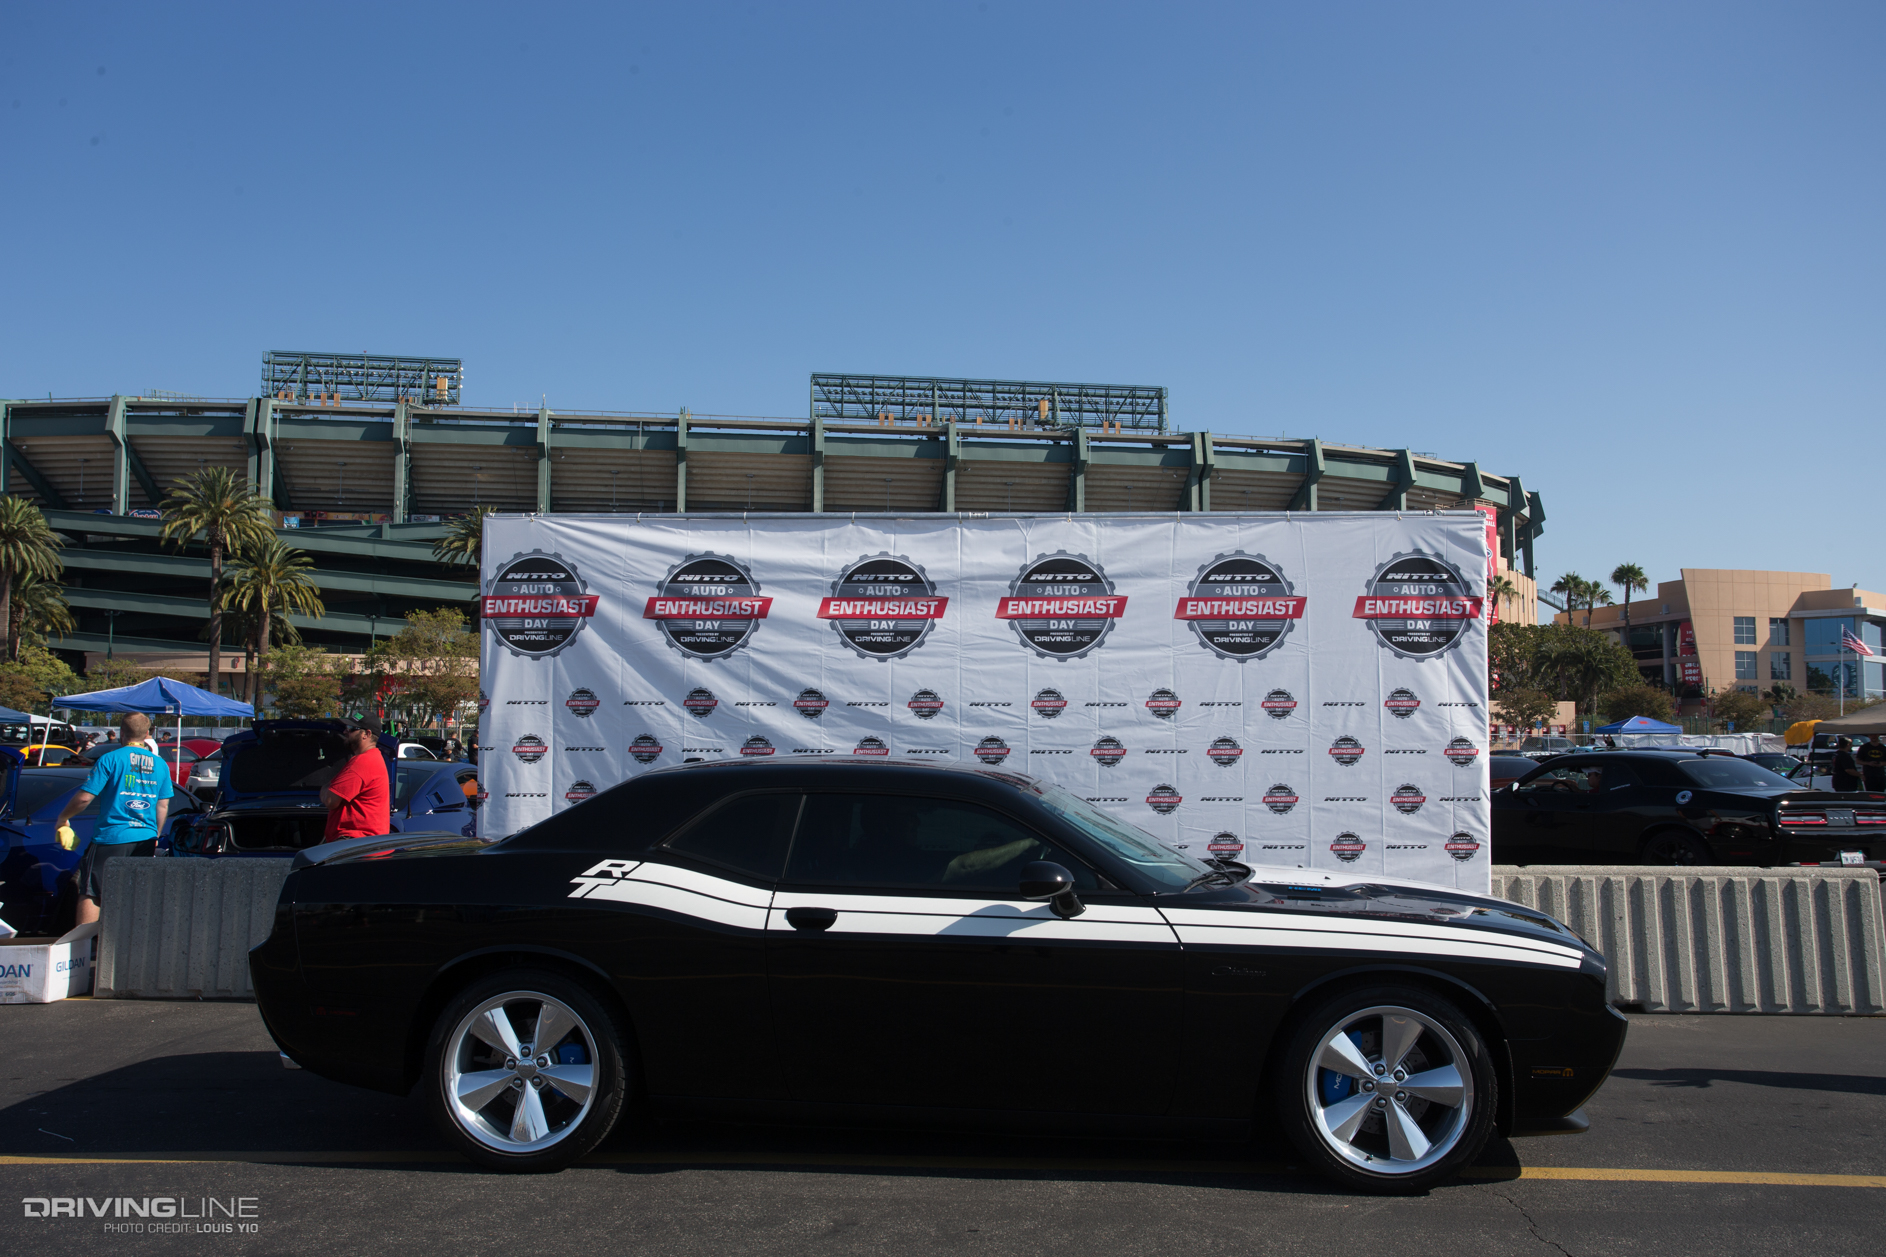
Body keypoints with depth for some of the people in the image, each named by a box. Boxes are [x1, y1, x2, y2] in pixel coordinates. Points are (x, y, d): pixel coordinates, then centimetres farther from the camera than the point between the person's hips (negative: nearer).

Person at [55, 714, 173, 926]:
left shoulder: (111, 759, -5)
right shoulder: (160, 765, 8)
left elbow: (84, 798, -8)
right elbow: (162, 806, 11)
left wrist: (62, 818, 9)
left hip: (111, 837, -4)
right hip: (146, 839, 4)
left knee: (90, 893, 1)